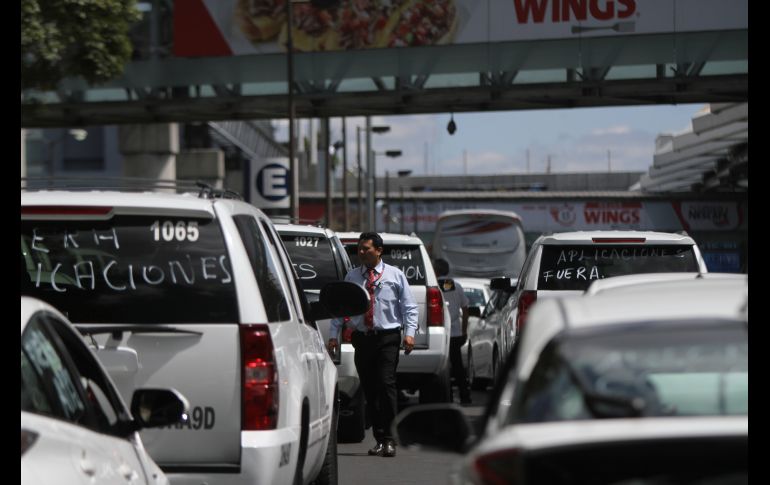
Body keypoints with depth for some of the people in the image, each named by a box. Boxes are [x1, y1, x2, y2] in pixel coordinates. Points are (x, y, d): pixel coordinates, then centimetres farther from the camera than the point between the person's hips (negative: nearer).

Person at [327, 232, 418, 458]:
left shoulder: (395, 275, 7)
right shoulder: (351, 276, 12)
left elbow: (409, 306, 7)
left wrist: (410, 332, -6)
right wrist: (333, 335, 2)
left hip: (387, 338, -3)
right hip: (362, 338, 3)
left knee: (386, 384, -15)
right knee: (369, 389, 4)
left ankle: (389, 440, -11)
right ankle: (379, 439, 12)